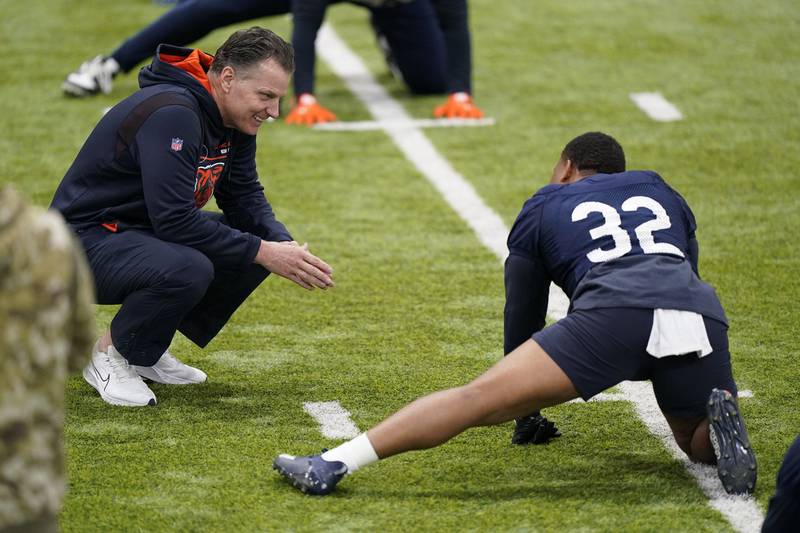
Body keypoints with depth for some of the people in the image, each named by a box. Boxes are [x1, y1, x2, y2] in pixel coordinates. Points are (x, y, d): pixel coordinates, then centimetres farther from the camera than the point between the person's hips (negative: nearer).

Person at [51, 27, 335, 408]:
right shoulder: (171, 113, -28)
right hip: (87, 237, -10)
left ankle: (146, 353, 7)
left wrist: (284, 246, -12)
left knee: (263, 243, -2)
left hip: (148, 231, 10)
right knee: (188, 269, -36)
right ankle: (109, 355, -7)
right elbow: (174, 220, -31)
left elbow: (245, 198, 8)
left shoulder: (233, 118, 1)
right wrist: (263, 252, -27)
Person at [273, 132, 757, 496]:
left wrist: (527, 414, 47)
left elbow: (524, 312, 33)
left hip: (614, 311, -3)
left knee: (480, 400, -7)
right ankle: (720, 420, -11)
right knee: (700, 442, 25)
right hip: (701, 312, 3)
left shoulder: (544, 207, 29)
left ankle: (333, 465, -17)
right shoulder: (659, 190, 36)